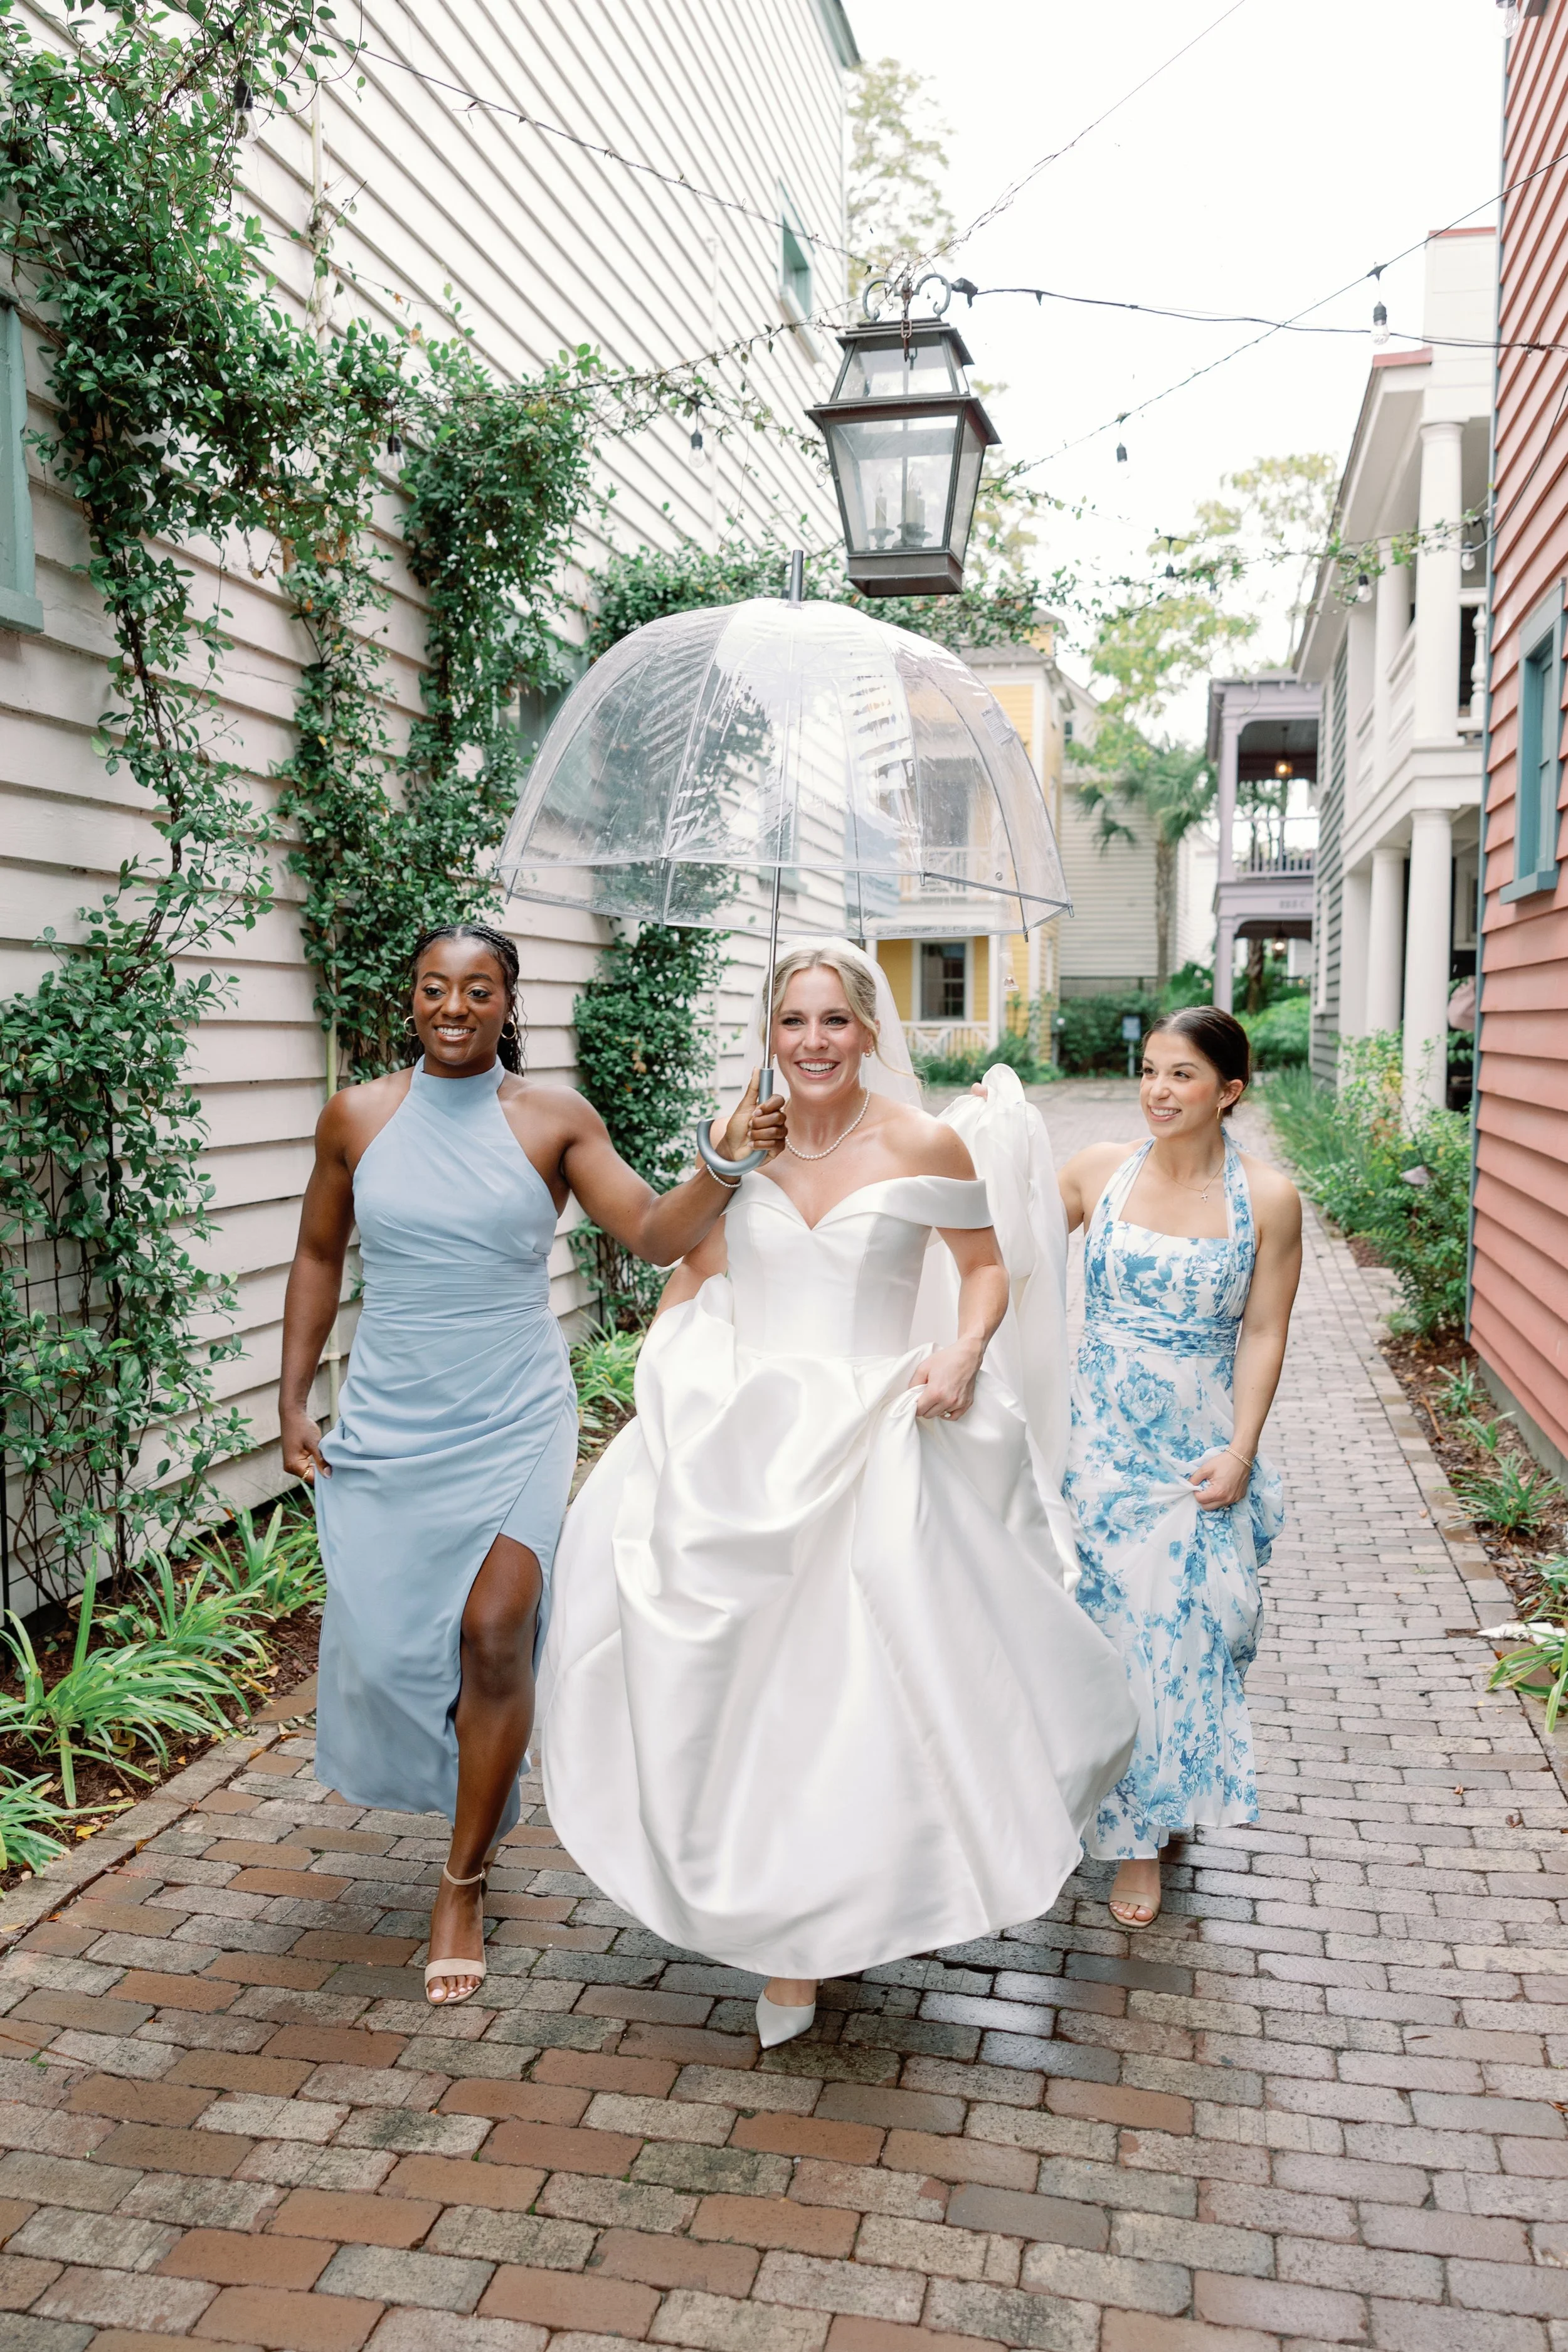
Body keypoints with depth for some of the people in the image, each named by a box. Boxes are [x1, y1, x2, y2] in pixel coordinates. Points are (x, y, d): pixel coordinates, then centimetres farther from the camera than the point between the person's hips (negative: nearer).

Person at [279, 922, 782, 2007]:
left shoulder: (554, 1119, -4)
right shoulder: (359, 1117, 2)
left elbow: (654, 1233, -10)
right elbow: (319, 1257, 11)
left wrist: (725, 1161, -28)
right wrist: (293, 1401, 6)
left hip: (513, 1422, -2)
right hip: (386, 1425, 2)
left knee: (494, 1635, -8)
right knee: (384, 1638, 8)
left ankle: (464, 1886, 14)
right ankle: (421, 1770, 46)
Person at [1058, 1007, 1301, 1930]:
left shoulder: (1267, 1197, -6)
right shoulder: (1100, 1170, -2)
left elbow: (1263, 1334, -4)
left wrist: (1240, 1452, -10)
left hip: (1200, 1451, -1)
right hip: (1103, 1439, 2)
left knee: (1184, 1629, 2)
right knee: (1108, 1623, 7)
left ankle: (1154, 1814, 25)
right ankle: (1136, 1831, 28)